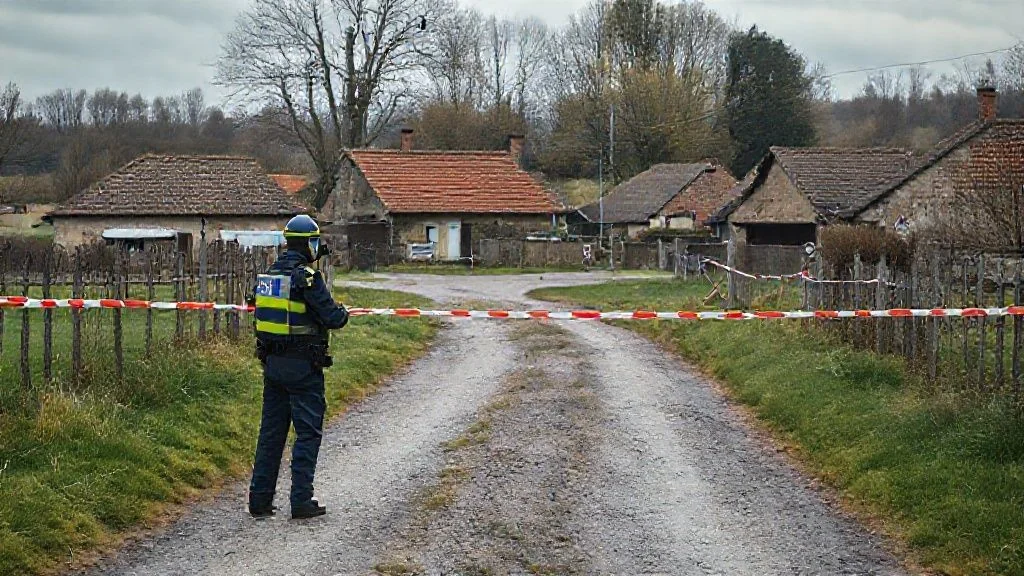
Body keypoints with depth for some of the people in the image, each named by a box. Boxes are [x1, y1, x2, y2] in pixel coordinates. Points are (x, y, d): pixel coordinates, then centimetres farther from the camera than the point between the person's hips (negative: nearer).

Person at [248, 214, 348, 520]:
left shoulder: (267, 275, 7)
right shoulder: (308, 278, -15)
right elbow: (332, 318, -16)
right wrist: (342, 312, 9)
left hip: (272, 362, 7)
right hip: (303, 366, -7)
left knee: (271, 431, 13)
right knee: (308, 433, 1)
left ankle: (260, 499, 15)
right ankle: (302, 501, 0)